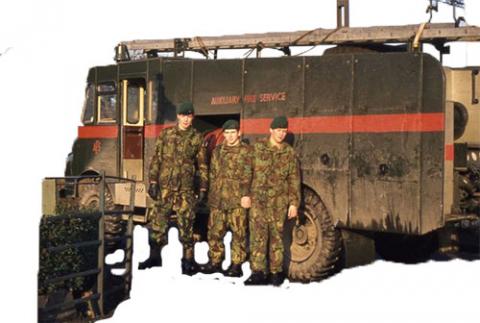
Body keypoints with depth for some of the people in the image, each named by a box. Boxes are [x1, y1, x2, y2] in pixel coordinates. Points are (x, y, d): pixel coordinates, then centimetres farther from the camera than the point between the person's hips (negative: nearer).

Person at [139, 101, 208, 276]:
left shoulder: (197, 138, 5)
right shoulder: (166, 134, 7)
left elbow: (202, 164, 8)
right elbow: (156, 159, 5)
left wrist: (203, 187, 3)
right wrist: (153, 181, -2)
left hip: (185, 189, -1)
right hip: (164, 186, 1)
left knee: (186, 224, -1)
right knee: (157, 221, 4)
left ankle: (188, 260, 9)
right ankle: (155, 256, 18)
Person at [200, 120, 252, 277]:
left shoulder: (246, 151, 1)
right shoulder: (217, 151, 18)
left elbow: (247, 175, -6)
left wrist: (246, 194, -14)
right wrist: (212, 194, 16)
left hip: (237, 199, -5)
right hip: (217, 199, 5)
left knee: (238, 233, -2)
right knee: (214, 231, 8)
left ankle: (236, 264, 4)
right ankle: (215, 261, 19)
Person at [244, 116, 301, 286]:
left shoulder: (289, 152, 7)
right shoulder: (258, 148, 4)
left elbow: (294, 180, 7)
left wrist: (294, 203, 2)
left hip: (279, 201, 1)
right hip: (258, 199, -1)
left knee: (277, 236, 5)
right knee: (258, 235, -4)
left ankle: (276, 272, 15)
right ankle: (258, 272, 0)